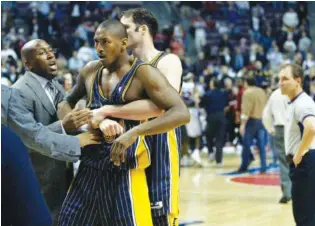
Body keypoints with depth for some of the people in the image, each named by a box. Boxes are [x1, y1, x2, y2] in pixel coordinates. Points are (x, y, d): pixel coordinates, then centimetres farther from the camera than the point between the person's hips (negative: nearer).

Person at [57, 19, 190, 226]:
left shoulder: (143, 73, -12)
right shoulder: (90, 71, 7)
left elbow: (181, 113, -23)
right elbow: (68, 102, 26)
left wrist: (134, 132, -32)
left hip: (124, 171, -6)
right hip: (89, 168, 6)